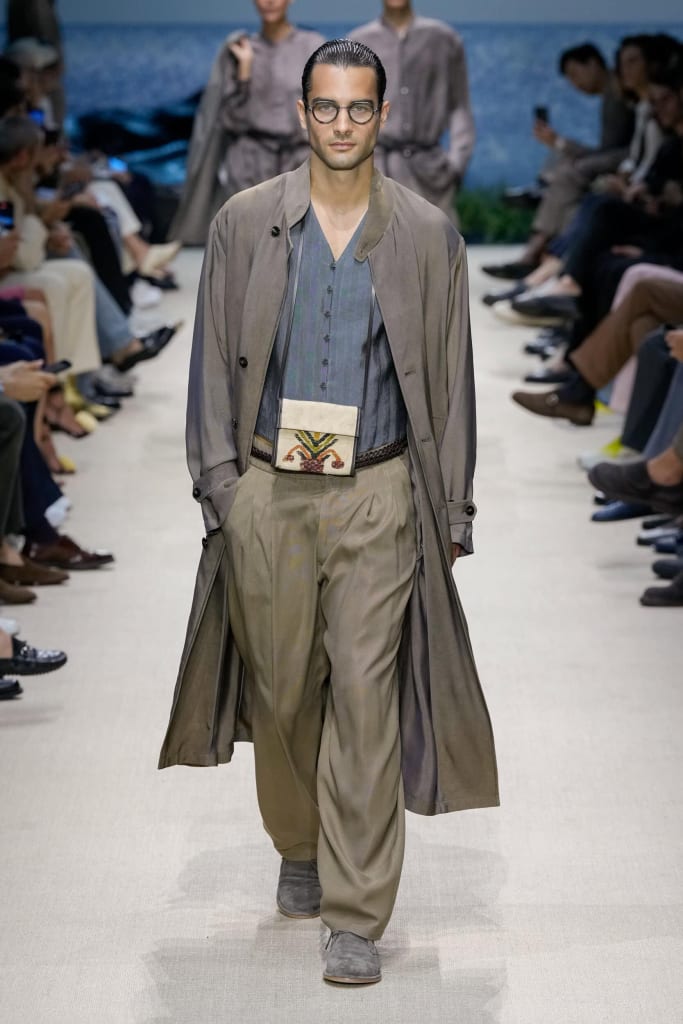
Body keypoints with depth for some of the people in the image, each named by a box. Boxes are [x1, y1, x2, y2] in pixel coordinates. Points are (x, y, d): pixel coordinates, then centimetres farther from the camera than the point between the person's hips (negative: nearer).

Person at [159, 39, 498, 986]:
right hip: (268, 491, 1)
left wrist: (453, 509, 4)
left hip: (378, 494, -1)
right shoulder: (245, 224, 4)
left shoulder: (428, 236, 3)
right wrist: (219, 485, -1)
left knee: (366, 695, -6)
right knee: (280, 690, 10)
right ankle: (300, 848, 36)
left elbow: (450, 377, 6)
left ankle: (356, 916, -1)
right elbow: (214, 363, 6)